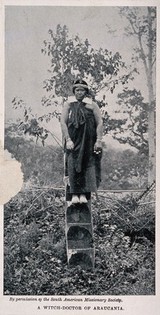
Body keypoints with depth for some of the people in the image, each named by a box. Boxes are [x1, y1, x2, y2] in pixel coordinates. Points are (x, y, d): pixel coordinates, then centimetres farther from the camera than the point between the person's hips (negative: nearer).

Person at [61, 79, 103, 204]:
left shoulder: (92, 106, 12)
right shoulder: (68, 106, 14)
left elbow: (100, 123, 4)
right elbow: (63, 122, 3)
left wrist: (99, 141, -9)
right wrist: (68, 140, -11)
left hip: (89, 142, 0)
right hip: (73, 141, 0)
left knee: (88, 165, -7)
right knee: (73, 165, -11)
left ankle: (83, 194, -6)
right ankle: (74, 194, -9)